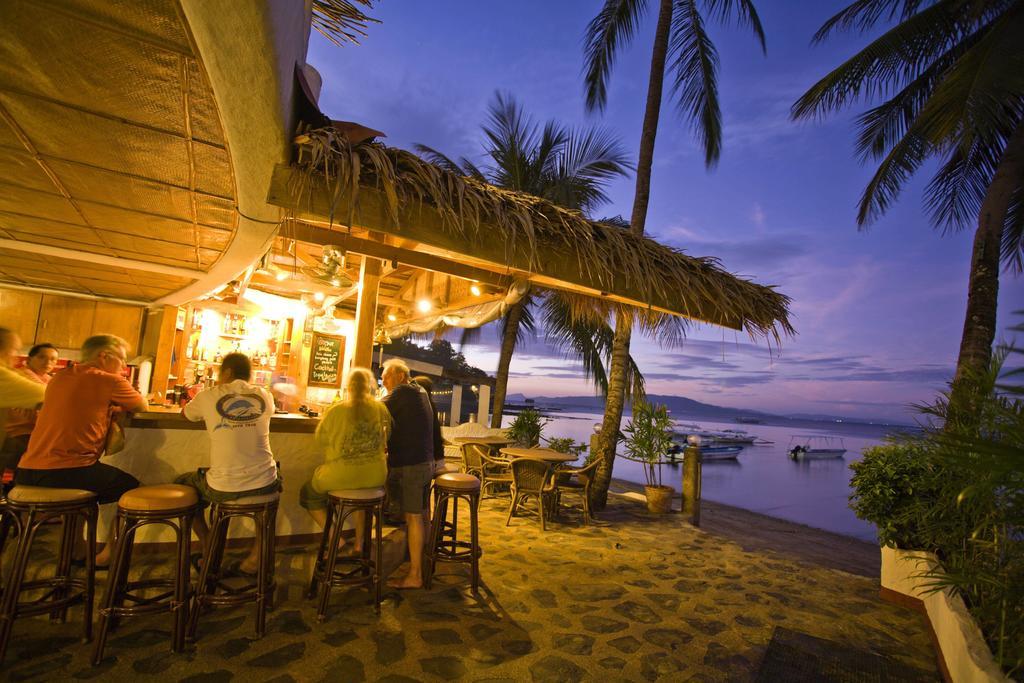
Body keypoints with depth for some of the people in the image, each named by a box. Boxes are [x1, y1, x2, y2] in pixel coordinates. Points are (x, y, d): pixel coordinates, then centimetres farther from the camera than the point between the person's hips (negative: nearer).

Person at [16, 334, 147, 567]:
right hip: (66, 473, -7)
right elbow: (142, 406, 7)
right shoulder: (109, 381, -7)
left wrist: (109, 406, 15)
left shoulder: (59, 377, 13)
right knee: (131, 486, 15)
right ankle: (107, 555, 20)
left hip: (26, 473, 8)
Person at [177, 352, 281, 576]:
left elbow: (185, 413, 22)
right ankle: (255, 555, 30)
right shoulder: (264, 395, 4)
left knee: (181, 484, 30)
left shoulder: (208, 397, 0)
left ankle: (209, 547, 29)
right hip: (264, 484, 2)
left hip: (222, 488, -1)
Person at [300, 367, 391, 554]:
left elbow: (321, 440, 4)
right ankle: (359, 543, 35)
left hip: (341, 476, -3)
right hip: (375, 477, 3)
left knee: (308, 493, 26)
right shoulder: (380, 408, -4)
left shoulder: (335, 411, -12)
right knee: (361, 487, 38)